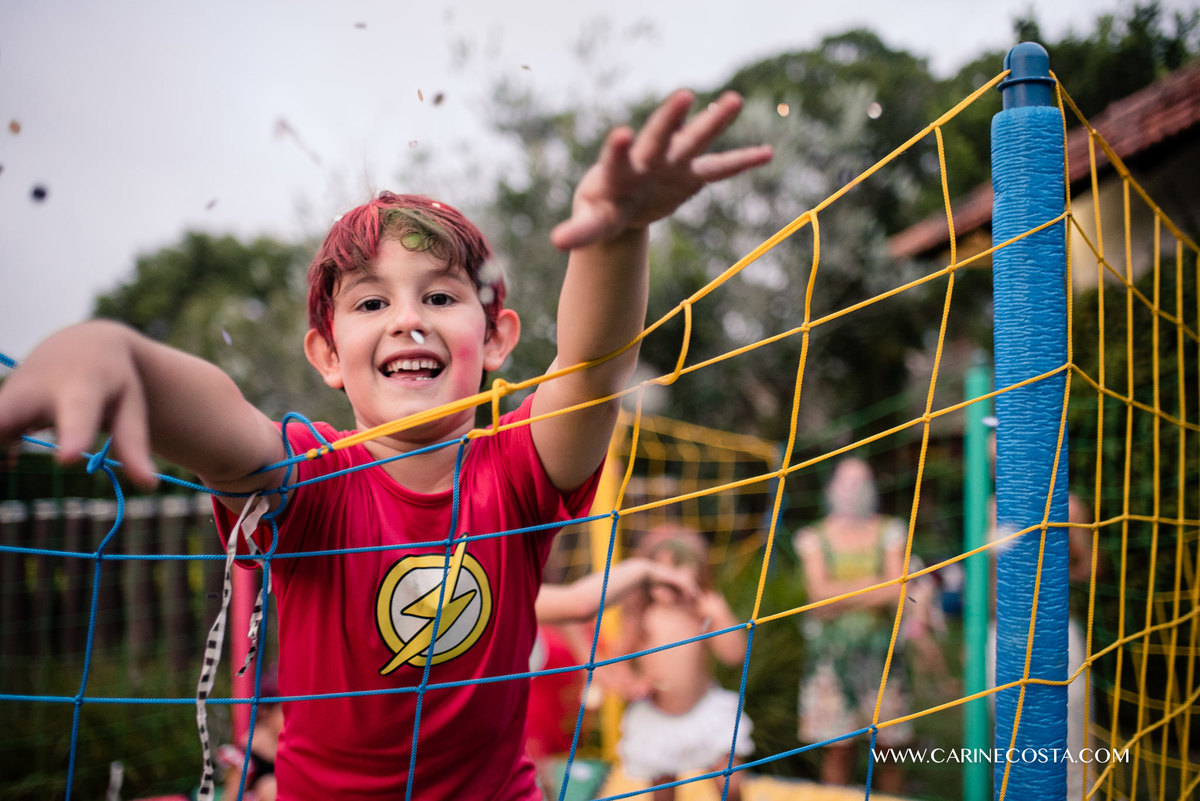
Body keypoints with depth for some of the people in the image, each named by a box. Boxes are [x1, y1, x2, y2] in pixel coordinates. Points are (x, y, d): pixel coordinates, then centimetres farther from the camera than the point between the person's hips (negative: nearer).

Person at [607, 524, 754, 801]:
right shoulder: (640, 618, -10)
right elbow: (617, 661, -3)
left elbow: (734, 654, -14)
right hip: (655, 719, 0)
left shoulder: (702, 613, -8)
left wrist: (720, 615, -24)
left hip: (705, 710, 0)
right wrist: (631, 684, -21)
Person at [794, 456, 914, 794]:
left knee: (887, 748, 0)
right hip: (830, 651, -1)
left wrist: (840, 593, -11)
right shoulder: (814, 538, 7)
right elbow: (819, 594, -5)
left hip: (880, 648, 1)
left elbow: (896, 590, -2)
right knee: (836, 750, -2)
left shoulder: (890, 532, 9)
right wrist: (872, 584, -8)